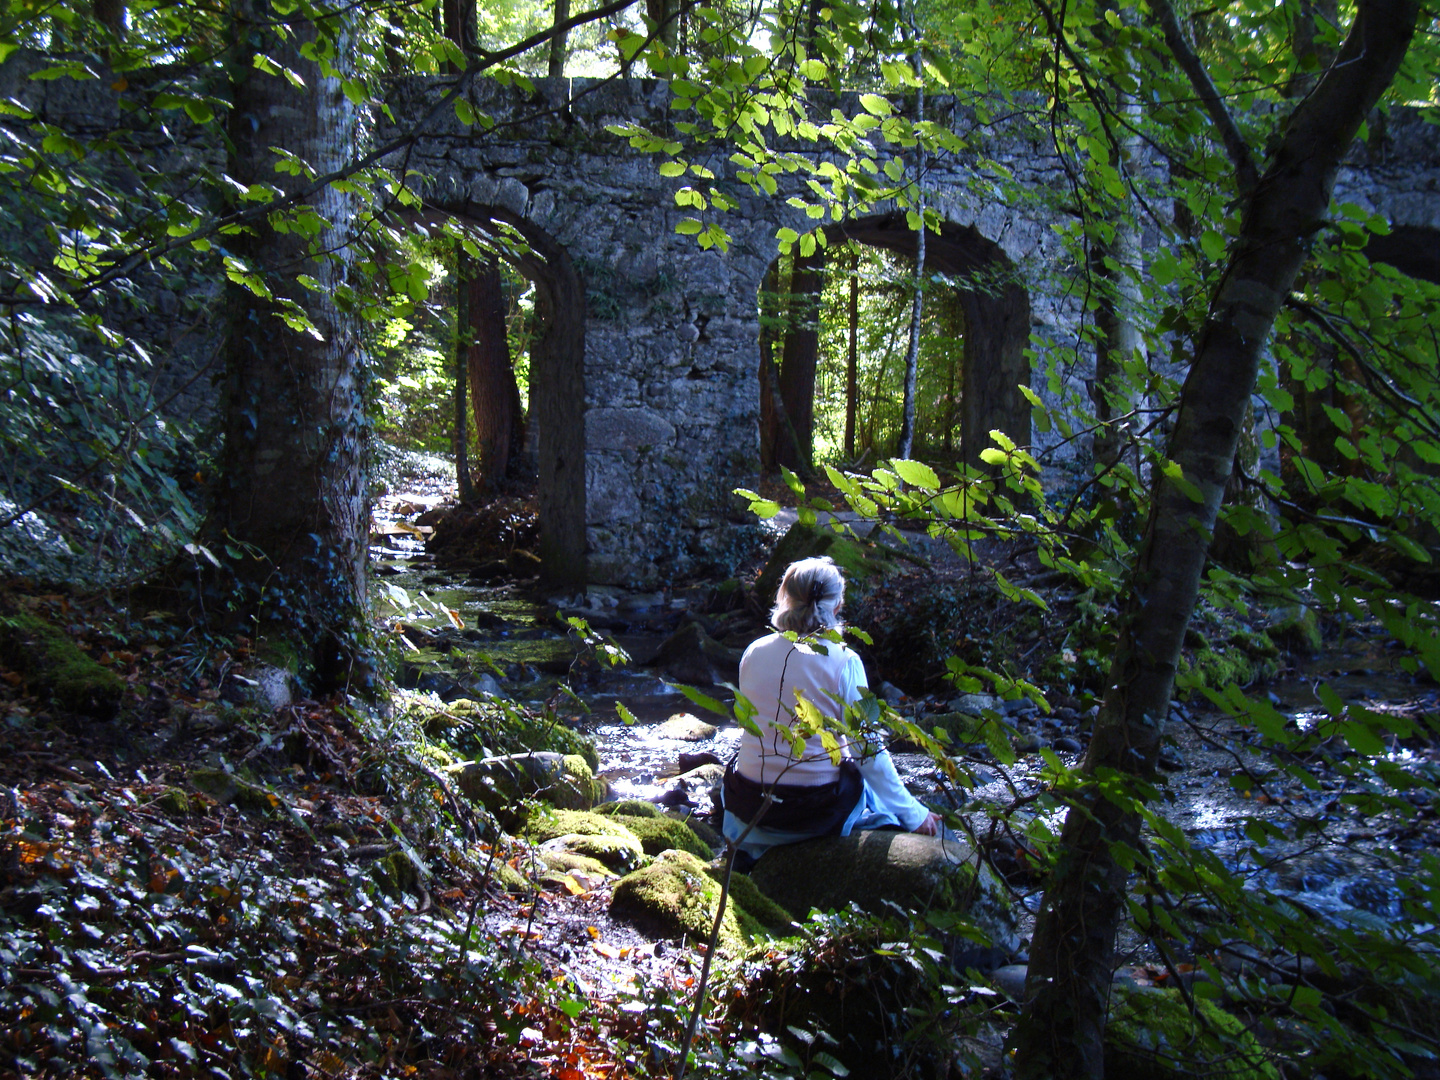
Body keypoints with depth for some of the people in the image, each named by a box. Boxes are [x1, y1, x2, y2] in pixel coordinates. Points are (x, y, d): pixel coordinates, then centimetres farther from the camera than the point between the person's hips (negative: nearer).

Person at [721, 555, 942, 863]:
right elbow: (867, 750, -11)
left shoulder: (753, 653, -2)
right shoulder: (844, 662, -13)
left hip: (749, 811, 3)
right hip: (817, 813, -2)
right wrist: (915, 814, -1)